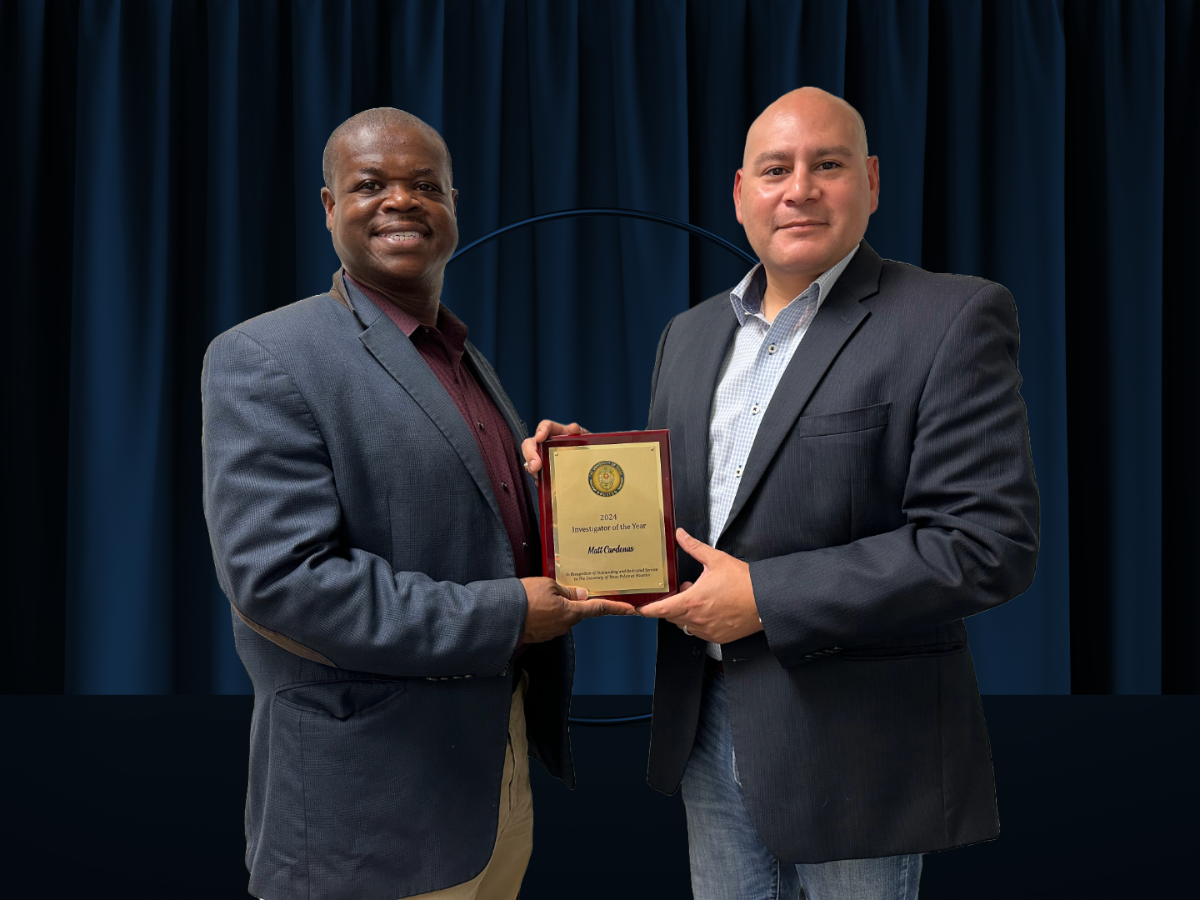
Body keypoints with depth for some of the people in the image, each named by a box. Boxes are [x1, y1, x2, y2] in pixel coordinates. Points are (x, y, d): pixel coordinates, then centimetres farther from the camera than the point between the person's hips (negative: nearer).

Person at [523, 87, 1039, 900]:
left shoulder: (953, 319, -12)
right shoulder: (690, 333, 9)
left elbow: (990, 544, -19)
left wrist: (766, 597, -20)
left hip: (855, 743, -5)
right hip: (706, 725, 6)